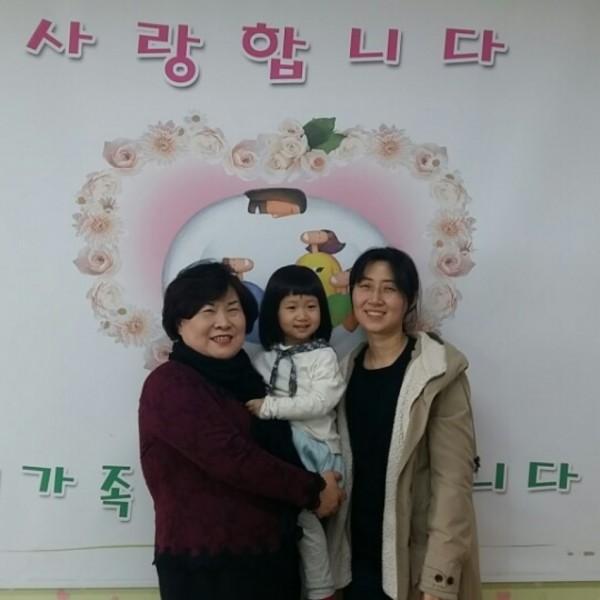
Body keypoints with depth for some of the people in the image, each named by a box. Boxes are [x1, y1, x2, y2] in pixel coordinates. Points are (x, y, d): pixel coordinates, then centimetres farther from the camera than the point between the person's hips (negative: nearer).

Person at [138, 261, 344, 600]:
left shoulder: (244, 377, 11)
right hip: (205, 567, -7)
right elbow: (231, 459, -23)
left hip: (271, 556, 7)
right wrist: (313, 490, -13)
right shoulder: (170, 385, -13)